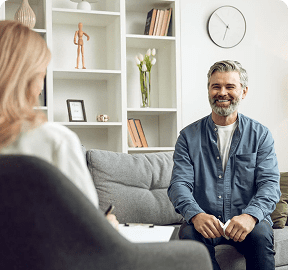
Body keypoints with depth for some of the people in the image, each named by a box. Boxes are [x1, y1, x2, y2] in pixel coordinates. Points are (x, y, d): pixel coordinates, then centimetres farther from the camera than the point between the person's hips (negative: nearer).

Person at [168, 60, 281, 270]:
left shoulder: (260, 135, 7)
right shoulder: (189, 136, 7)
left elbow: (270, 183, -4)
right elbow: (179, 183, -2)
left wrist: (250, 215, -25)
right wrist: (196, 215, -25)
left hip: (246, 220, 0)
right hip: (204, 220, 1)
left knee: (261, 235, -32)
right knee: (189, 234, -31)